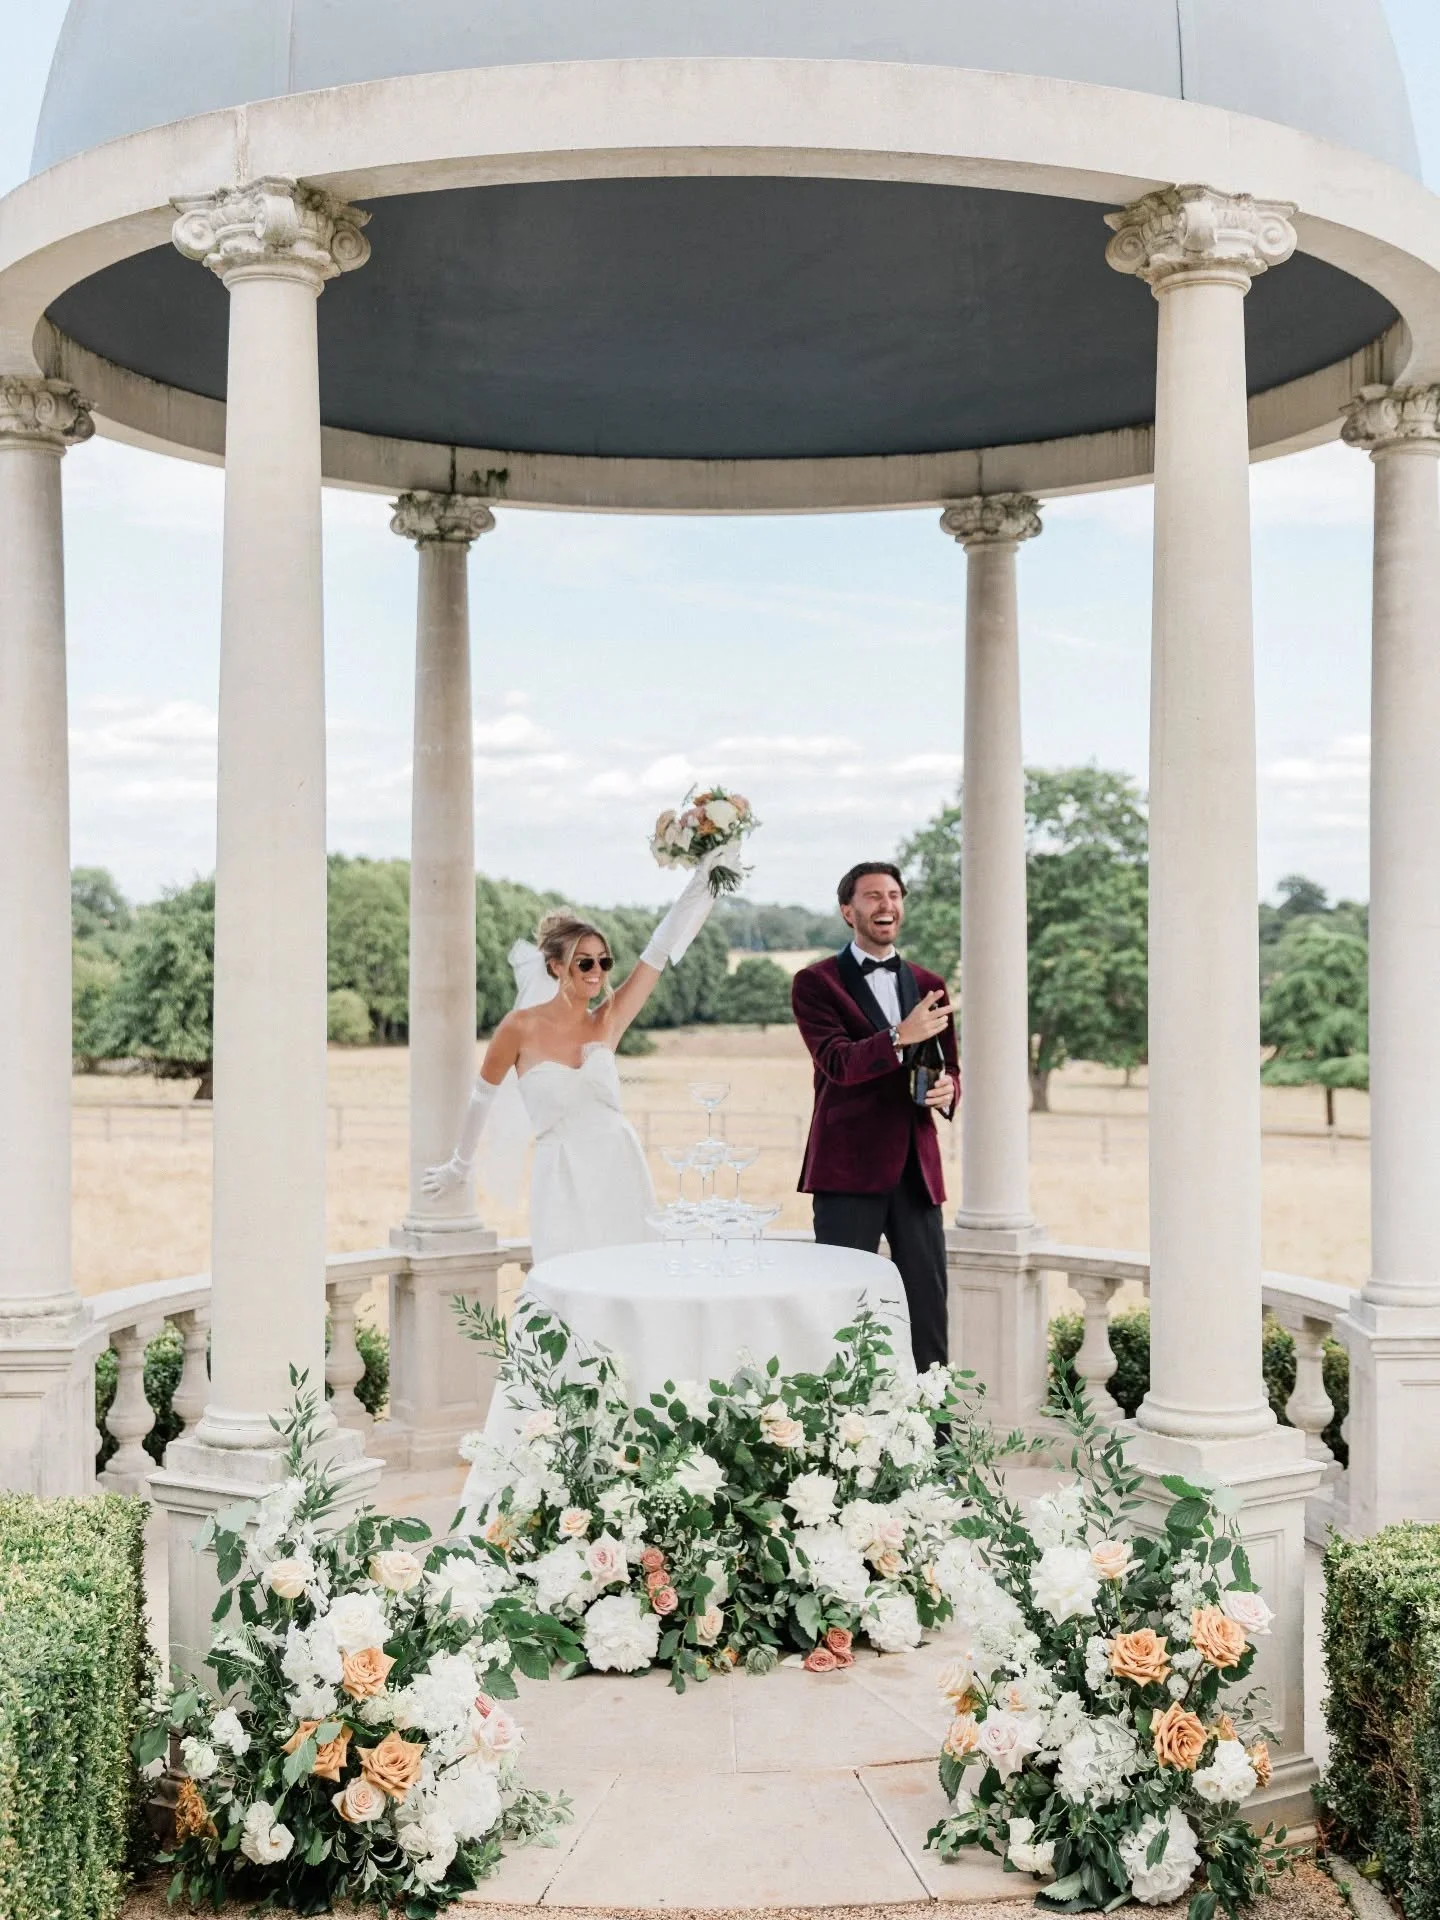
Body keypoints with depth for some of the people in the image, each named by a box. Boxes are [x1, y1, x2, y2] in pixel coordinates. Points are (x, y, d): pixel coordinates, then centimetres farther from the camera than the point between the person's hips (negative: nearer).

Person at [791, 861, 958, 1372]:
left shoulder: (928, 985, 16)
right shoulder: (817, 982, 0)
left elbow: (948, 1068, 21)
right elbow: (837, 1062, -14)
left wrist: (947, 1090, -2)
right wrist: (901, 1036, -27)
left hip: (916, 1166, 4)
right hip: (849, 1166, -4)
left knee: (928, 1305, 5)